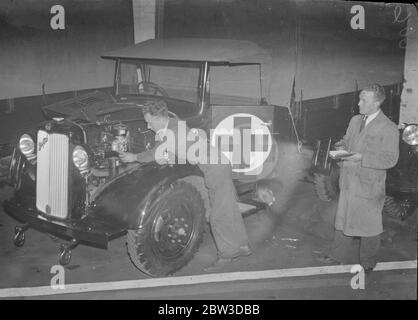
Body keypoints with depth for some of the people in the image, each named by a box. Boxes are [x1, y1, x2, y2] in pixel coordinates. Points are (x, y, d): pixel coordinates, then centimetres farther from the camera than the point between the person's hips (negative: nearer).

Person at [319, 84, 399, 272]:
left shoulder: (388, 128, -13)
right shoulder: (355, 121, 8)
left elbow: (390, 159, -16)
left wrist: (362, 158, -24)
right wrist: (341, 147, -3)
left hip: (369, 186, -6)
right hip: (348, 181, 6)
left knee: (369, 224, 8)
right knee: (342, 219, 15)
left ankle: (368, 263, 25)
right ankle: (338, 256, 31)